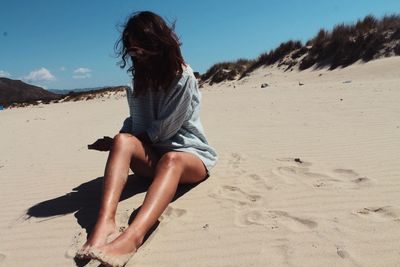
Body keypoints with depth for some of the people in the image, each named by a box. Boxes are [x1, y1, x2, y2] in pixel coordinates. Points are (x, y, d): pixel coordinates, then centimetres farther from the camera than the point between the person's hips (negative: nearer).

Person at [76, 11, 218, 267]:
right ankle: (105, 222, -43)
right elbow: (135, 123, 6)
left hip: (189, 153, -4)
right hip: (153, 154, 4)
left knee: (171, 160, -38)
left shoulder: (184, 77, -10)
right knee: (123, 141, -26)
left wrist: (118, 143, -6)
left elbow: (162, 130, -12)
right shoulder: (141, 78, 10)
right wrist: (121, 141, -14)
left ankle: (133, 236, -58)